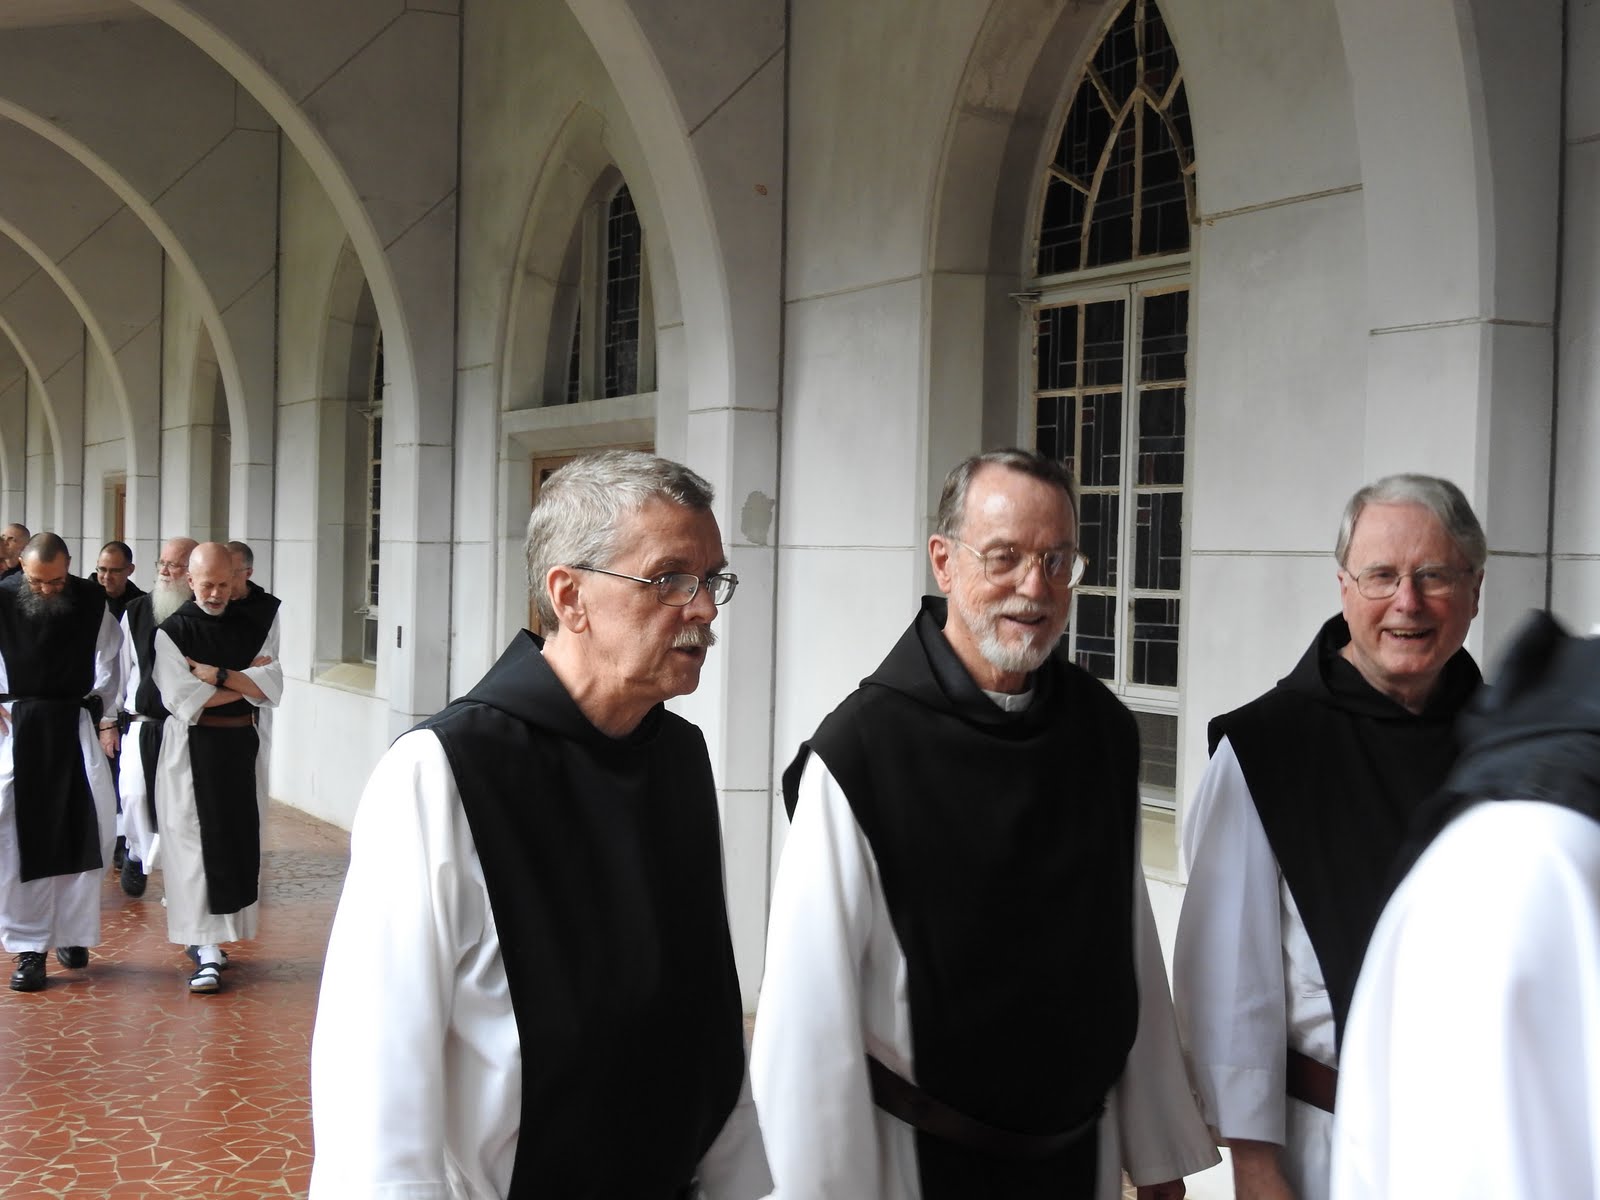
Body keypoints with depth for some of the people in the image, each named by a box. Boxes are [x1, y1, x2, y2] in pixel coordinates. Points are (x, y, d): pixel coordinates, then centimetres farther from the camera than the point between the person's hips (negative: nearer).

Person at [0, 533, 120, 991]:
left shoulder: (92, 601, -1)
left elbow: (109, 657, 11)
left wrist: (100, 704, 5)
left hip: (74, 726, 1)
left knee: (80, 838, 3)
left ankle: (72, 935, 16)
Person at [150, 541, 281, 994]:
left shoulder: (253, 628, 6)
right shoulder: (171, 631, -5)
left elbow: (272, 689, -4)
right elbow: (184, 700, -15)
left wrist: (217, 675, -14)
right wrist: (244, 681, -9)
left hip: (240, 747, 4)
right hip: (191, 749, -4)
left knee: (238, 843, 8)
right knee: (194, 844, -5)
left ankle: (205, 937, 22)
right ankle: (207, 952, -4)